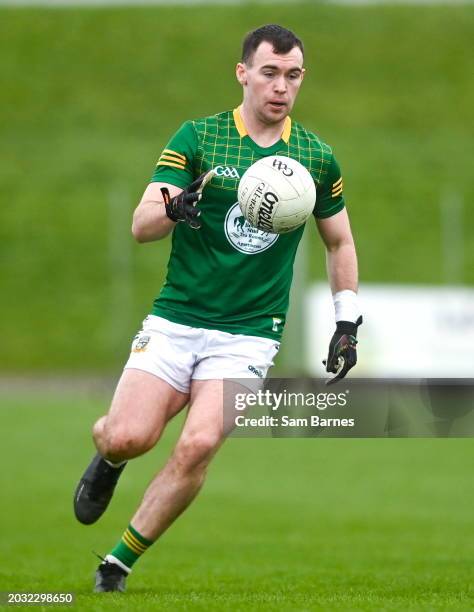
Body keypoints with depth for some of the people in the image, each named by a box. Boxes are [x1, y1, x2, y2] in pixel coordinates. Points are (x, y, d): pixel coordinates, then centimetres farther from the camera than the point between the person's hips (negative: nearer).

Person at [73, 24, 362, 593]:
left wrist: (347, 323, 13)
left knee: (197, 447, -20)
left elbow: (339, 242, 20)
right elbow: (140, 225, -7)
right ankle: (108, 458, 23)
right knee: (127, 437, -17)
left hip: (249, 336, 0)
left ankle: (118, 563, -4)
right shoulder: (197, 136, 0)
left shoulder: (317, 157, 6)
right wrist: (174, 206, -29)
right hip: (174, 322, 0)